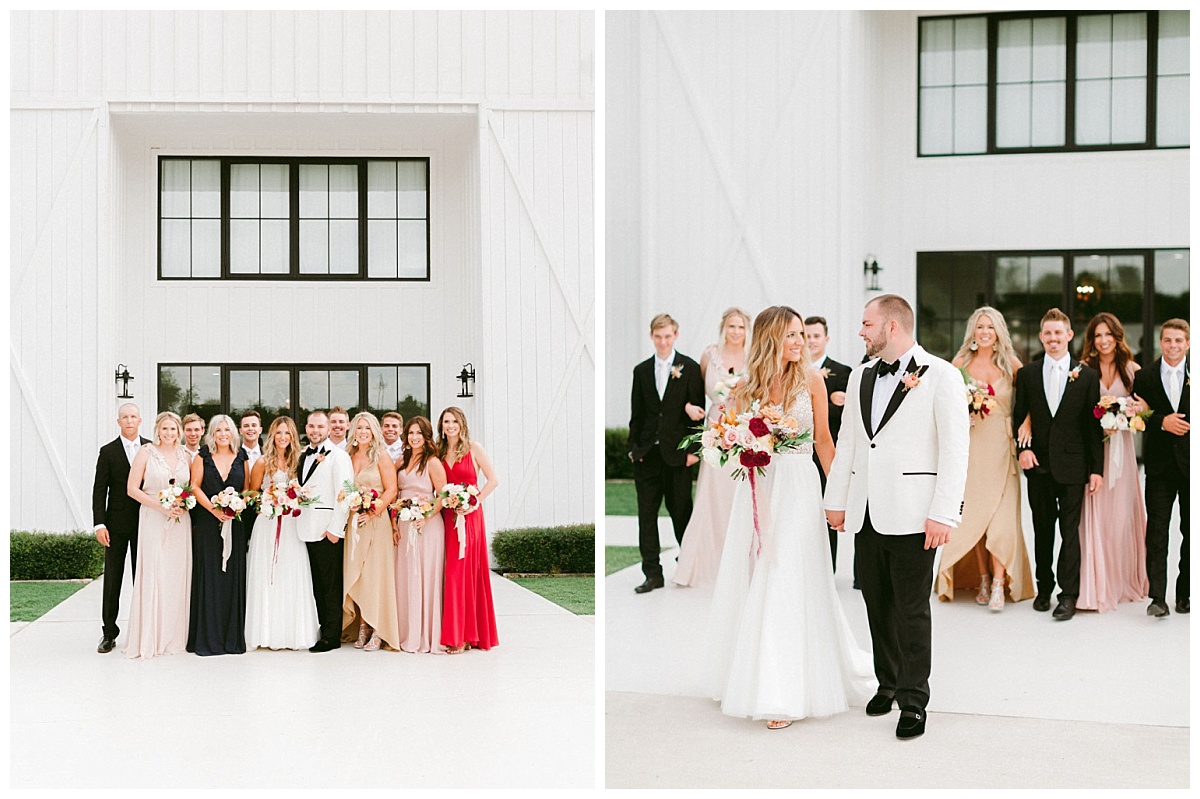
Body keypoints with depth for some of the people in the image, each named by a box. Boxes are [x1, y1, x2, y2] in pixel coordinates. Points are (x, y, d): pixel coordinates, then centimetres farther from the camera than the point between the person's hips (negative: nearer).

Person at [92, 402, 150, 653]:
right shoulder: (108, 451, 2)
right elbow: (99, 490, -1)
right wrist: (99, 524, -10)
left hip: (146, 522, 1)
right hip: (117, 524, -1)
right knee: (112, 579, 3)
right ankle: (109, 633, 9)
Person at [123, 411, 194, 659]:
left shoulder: (184, 455, 11)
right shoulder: (146, 452, -1)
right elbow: (132, 489, -5)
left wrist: (185, 504, -4)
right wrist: (161, 507, -13)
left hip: (180, 522, 4)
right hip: (153, 521, -4)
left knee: (178, 577, 4)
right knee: (152, 575, -6)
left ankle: (175, 636, 12)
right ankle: (149, 638, 0)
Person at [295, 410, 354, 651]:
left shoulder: (337, 456, -6)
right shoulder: (303, 456, 16)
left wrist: (335, 528, -16)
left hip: (328, 530, -7)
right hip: (308, 529, 7)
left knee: (331, 585, -2)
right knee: (316, 584, 12)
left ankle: (331, 636, 3)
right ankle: (320, 630, 19)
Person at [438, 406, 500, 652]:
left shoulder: (474, 449, 0)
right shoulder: (438, 452, 11)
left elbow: (493, 480, -5)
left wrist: (475, 503, -12)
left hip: (469, 516, -3)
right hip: (447, 518, 3)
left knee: (469, 570, -4)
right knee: (452, 572, 2)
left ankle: (469, 633, 2)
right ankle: (455, 634, 7)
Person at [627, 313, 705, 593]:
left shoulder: (689, 368, -1)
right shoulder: (641, 370, 10)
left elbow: (697, 410, -2)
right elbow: (637, 413, 12)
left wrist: (694, 449, -7)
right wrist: (633, 446, 5)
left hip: (677, 452, -3)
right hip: (647, 452, 3)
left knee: (680, 510, 6)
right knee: (646, 514, 2)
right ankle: (652, 573, 7)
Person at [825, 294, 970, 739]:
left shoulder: (940, 376, -6)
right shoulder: (861, 377, 13)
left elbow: (955, 448, -9)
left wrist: (943, 514, -14)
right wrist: (835, 500, 15)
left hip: (912, 514, -6)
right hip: (866, 513, 6)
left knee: (912, 609, 0)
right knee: (877, 604, 12)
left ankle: (913, 702, 10)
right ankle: (888, 683, 28)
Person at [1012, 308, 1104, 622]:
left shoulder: (1087, 376, 1)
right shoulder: (1027, 374, 6)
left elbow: (1094, 425, 0)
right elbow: (1019, 416, 9)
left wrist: (1097, 468, -4)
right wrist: (1023, 447, -8)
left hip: (1072, 464, -2)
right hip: (1038, 465, 2)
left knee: (1070, 530, -1)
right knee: (1042, 529, 11)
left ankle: (1068, 595, 5)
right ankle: (1044, 588, 23)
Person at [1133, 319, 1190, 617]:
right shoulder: (1144, 377, 5)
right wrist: (1162, 422, -16)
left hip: (1191, 462, 0)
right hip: (1160, 465, 0)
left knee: (1191, 532, 7)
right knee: (1157, 531, -3)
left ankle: (1184, 595, 18)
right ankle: (1157, 598, -2)